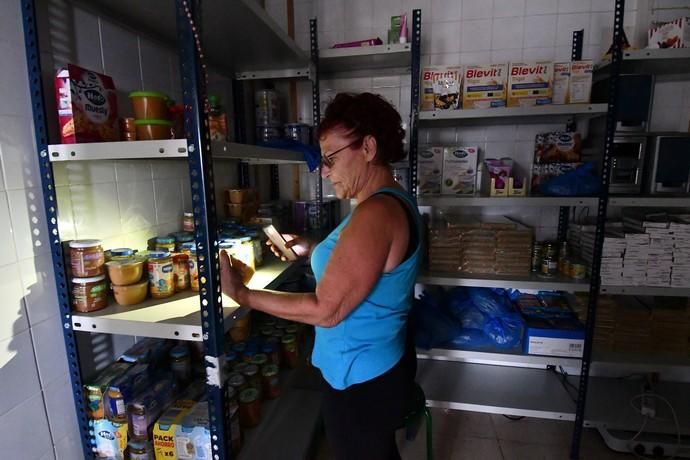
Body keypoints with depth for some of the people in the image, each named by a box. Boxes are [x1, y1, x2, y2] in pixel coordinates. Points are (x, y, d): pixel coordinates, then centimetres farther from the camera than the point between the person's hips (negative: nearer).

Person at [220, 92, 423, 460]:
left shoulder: (376, 214, -29)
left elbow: (326, 310, -27)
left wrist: (241, 294, -20)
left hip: (362, 381, -9)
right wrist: (309, 250, 9)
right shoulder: (390, 204, 4)